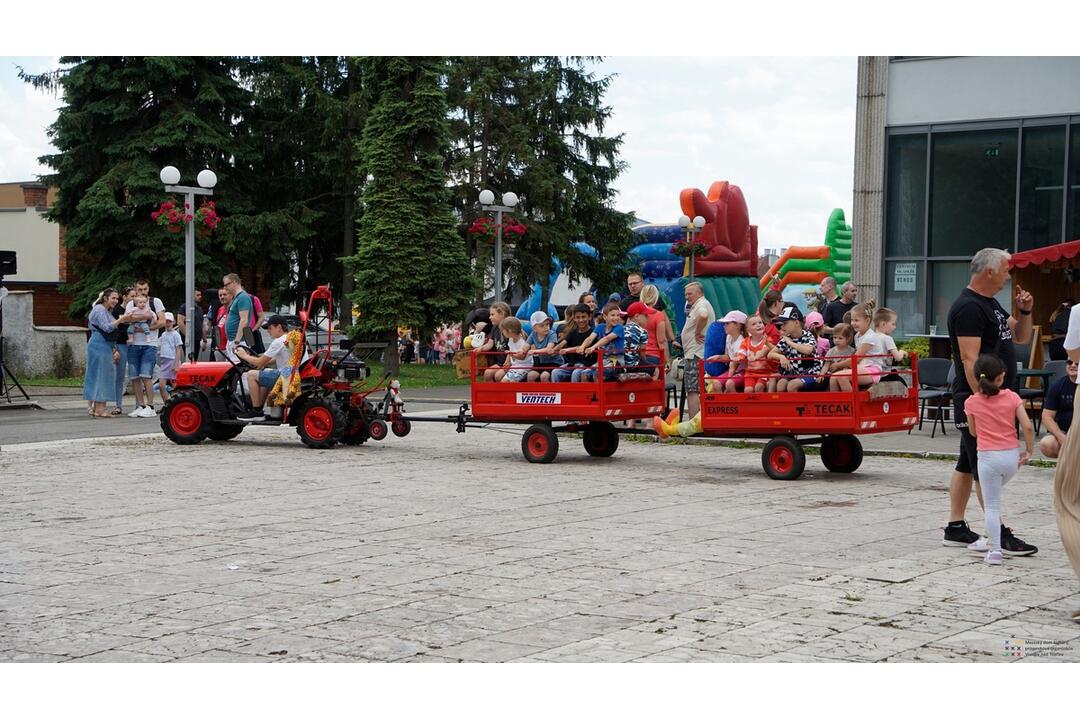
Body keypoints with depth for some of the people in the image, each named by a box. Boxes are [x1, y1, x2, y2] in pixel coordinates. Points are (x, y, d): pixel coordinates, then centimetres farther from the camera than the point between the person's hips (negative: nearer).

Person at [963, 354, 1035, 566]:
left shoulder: (971, 402, -2)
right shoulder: (1012, 397, -1)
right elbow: (1027, 426, -7)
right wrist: (1029, 451, 4)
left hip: (988, 457, -3)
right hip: (1012, 455, 3)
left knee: (991, 505, 2)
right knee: (993, 496, 25)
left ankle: (995, 549, -5)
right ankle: (993, 540, 24)